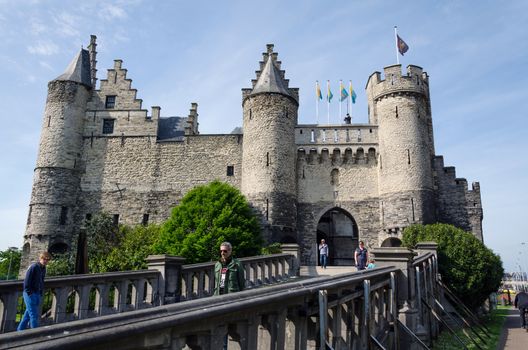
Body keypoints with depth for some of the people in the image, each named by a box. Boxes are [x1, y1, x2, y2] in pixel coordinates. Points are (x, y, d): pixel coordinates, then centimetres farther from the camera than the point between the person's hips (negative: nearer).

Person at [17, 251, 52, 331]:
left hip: (38, 294, 8)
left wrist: (41, 293, 12)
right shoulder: (33, 267, -14)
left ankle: (20, 330, 27)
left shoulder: (43, 269, 11)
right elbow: (26, 281, -16)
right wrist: (29, 293, -17)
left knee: (28, 313, 15)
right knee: (33, 315, -7)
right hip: (30, 294, -8)